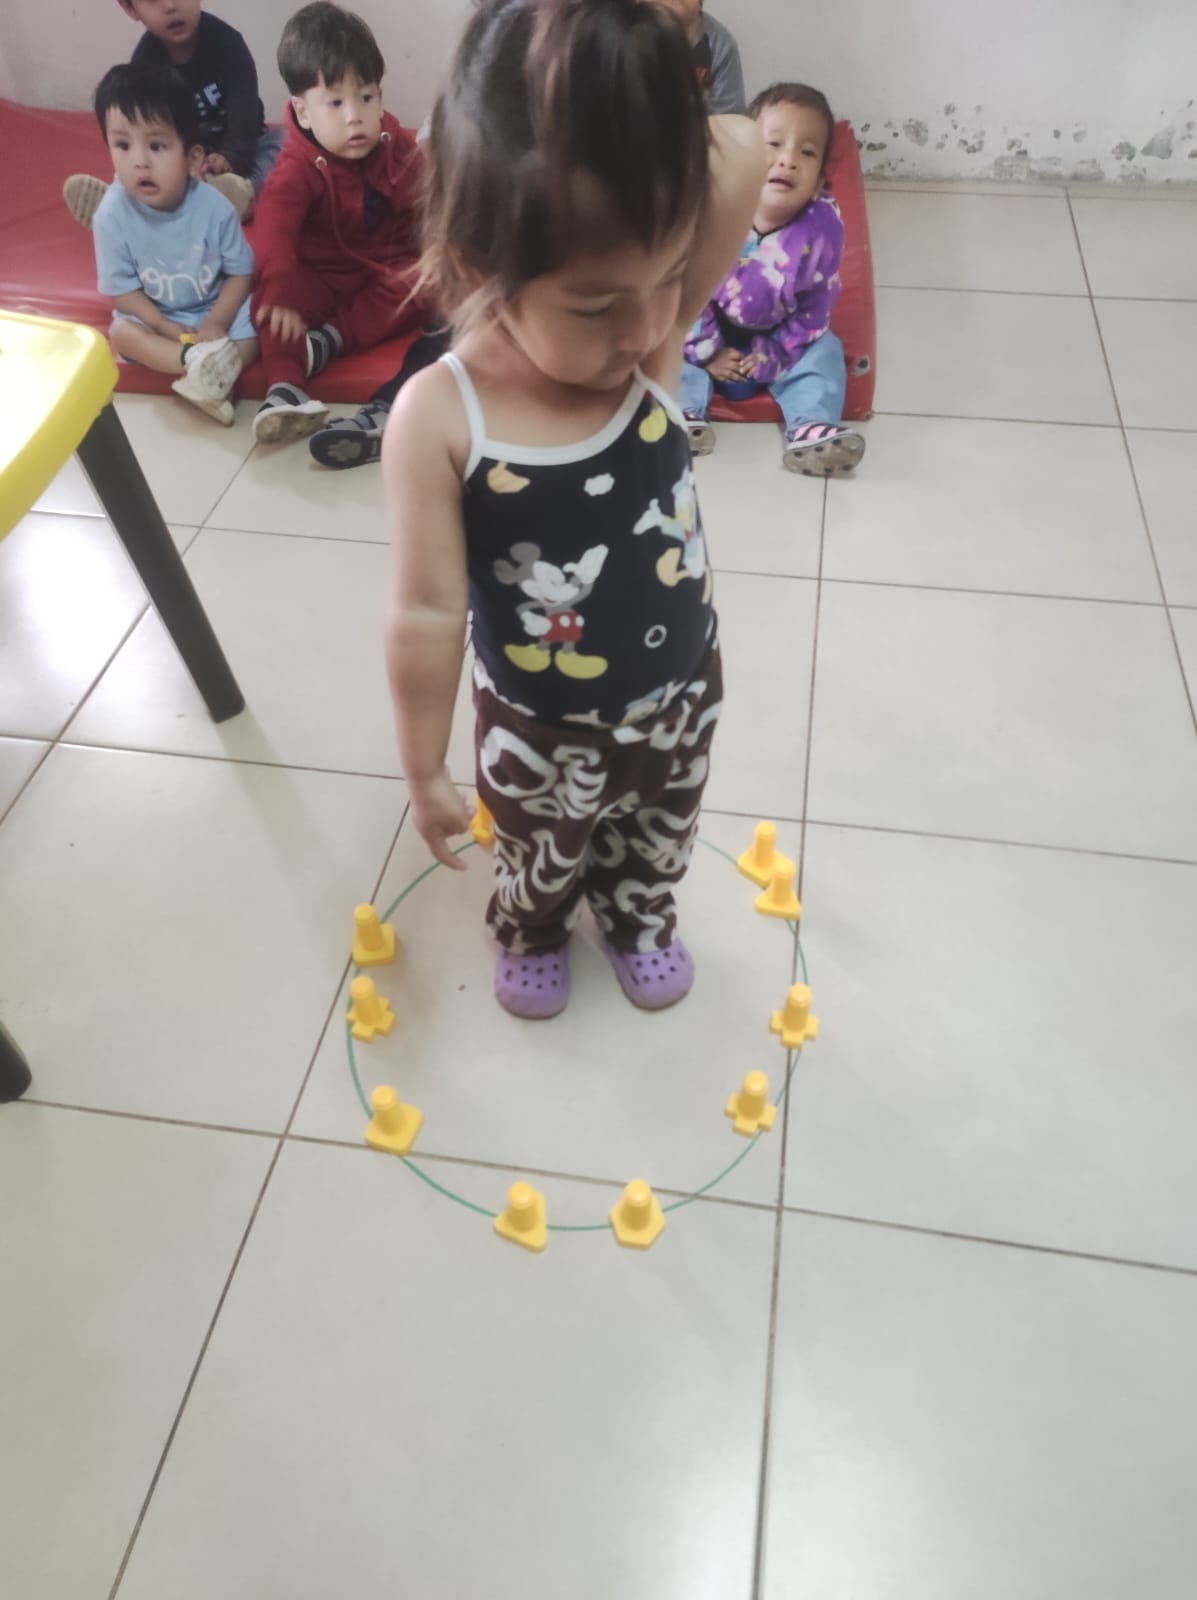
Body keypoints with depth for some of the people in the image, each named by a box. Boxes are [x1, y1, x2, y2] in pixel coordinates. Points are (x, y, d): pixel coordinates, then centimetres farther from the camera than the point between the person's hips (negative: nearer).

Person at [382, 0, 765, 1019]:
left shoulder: (654, 342, -20)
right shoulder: (440, 419, -29)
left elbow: (742, 157, -30)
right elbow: (428, 615, -22)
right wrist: (425, 770, -13)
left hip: (681, 693, 3)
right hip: (541, 729, -3)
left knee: (659, 840, 31)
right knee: (542, 858, 28)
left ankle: (640, 919, 64)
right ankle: (531, 934, 63)